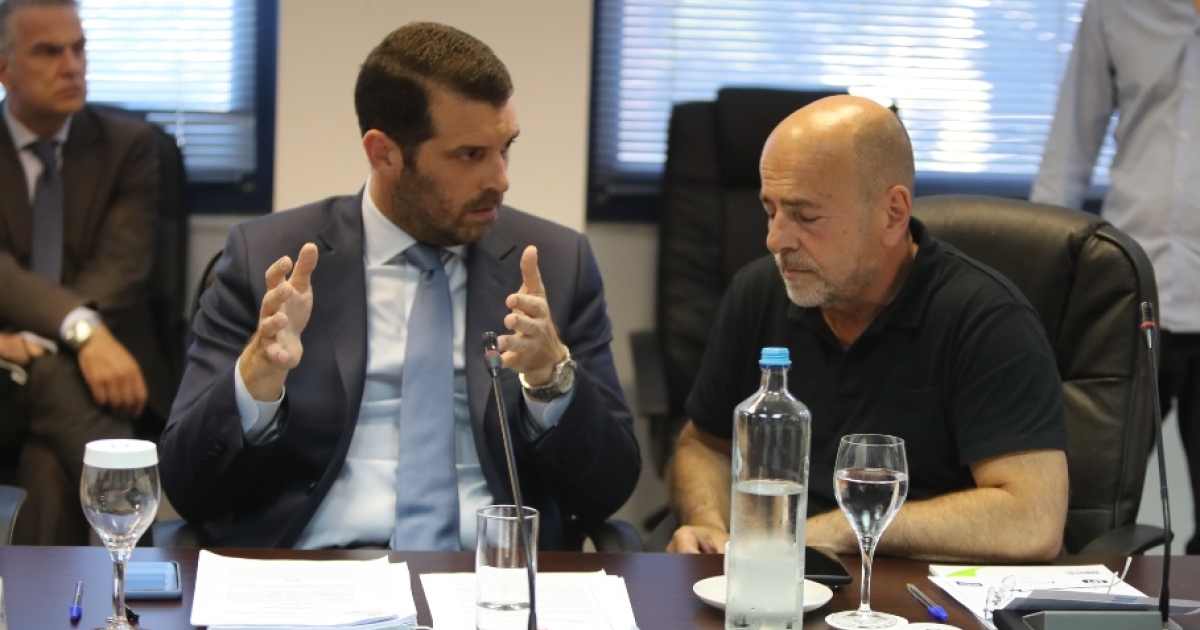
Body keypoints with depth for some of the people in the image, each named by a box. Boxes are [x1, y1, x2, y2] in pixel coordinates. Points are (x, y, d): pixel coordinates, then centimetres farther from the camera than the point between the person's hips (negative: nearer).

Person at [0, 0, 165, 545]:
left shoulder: (128, 144, 7)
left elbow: (122, 264, -7)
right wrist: (81, 330, -32)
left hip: (96, 362, 1)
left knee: (52, 469, -34)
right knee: (54, 378, -39)